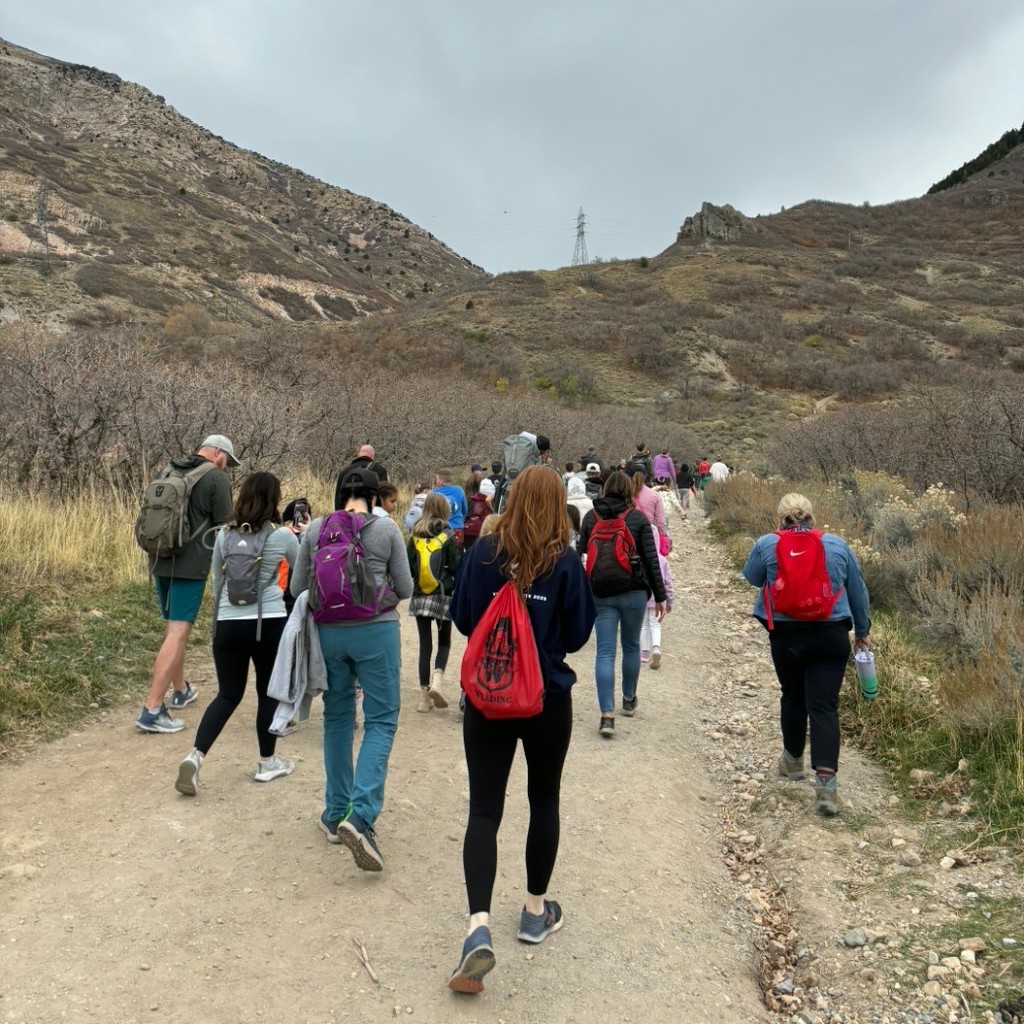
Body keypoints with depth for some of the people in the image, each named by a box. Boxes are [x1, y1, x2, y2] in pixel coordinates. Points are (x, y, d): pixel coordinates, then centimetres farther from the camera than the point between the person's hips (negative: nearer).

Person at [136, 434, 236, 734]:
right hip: (191, 565, -7)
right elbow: (224, 526, -7)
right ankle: (151, 710, -9)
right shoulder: (216, 478, -8)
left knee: (173, 627, 21)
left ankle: (180, 690, 37)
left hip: (160, 561, 8)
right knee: (178, 633, -6)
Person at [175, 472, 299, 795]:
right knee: (269, 692, 13)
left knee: (228, 694, 14)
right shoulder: (282, 536, -5)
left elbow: (216, 581, 15)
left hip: (228, 623, 3)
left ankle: (195, 756, -1)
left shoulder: (224, 535, 4)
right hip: (269, 623, -3)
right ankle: (267, 763, 23)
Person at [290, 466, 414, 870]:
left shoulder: (315, 529, 1)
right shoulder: (386, 528, -6)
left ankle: (336, 813, 26)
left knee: (337, 718, 17)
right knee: (381, 721, 4)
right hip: (375, 631, -3)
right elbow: (405, 589, -1)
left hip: (328, 633, 3)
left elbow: (297, 587, 6)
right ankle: (361, 815, -10)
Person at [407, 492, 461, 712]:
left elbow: (407, 566, 2)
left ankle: (424, 694, 10)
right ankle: (437, 681, -10)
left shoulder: (415, 536, 2)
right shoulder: (447, 536, -7)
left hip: (419, 597, 3)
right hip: (443, 596, -3)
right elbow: (456, 567, -8)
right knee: (444, 641, 12)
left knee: (425, 644, 8)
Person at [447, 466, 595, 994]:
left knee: (484, 809, 4)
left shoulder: (482, 552, -7)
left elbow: (461, 618, 2)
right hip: (548, 699, 0)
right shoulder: (566, 561, -12)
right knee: (544, 800, 19)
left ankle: (479, 926, -10)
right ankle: (536, 911, 32)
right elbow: (578, 634, -5)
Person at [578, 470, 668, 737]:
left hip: (600, 594, 1)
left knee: (604, 652, 1)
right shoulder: (638, 518, -4)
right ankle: (629, 700, 36)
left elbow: (581, 555, 6)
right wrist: (660, 596, 2)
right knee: (631, 646, 18)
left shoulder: (590, 517, 2)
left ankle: (607, 715, -7)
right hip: (634, 593, -1)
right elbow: (651, 560, -5)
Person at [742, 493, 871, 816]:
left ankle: (793, 760, 36)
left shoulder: (766, 544, -3)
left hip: (786, 636, 0)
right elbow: (858, 592, 12)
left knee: (792, 696, 19)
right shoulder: (837, 545, 3)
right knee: (824, 706, -2)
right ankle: (825, 780, -11)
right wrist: (863, 630, 24)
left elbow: (752, 578, 14)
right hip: (831, 636, 0)